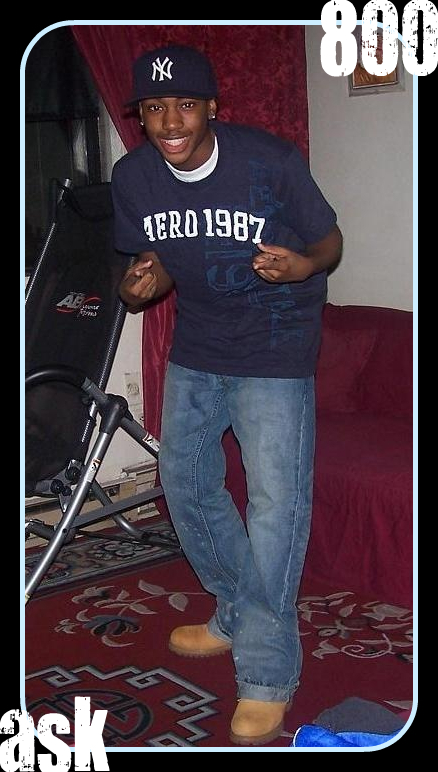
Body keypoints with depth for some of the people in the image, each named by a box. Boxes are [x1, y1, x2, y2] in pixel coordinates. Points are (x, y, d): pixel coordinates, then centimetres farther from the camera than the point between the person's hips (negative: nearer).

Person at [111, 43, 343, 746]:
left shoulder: (272, 161, -20)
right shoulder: (133, 177, -7)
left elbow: (329, 242, -8)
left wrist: (301, 266, -31)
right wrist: (144, 284, -16)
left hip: (274, 356, -5)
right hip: (195, 352, 6)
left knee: (276, 504, -10)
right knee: (185, 485, 15)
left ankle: (268, 675, 4)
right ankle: (237, 615, 38)